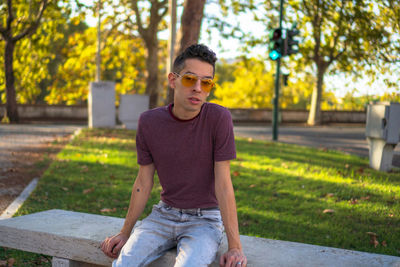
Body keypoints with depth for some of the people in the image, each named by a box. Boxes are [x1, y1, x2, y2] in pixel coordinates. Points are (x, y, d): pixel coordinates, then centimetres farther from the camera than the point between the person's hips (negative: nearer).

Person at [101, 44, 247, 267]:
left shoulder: (219, 118, -15)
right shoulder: (149, 122, -5)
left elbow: (223, 184, -15)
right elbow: (144, 182, 4)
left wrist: (235, 246, -17)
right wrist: (125, 233, 5)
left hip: (205, 218, -2)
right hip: (165, 214, 3)